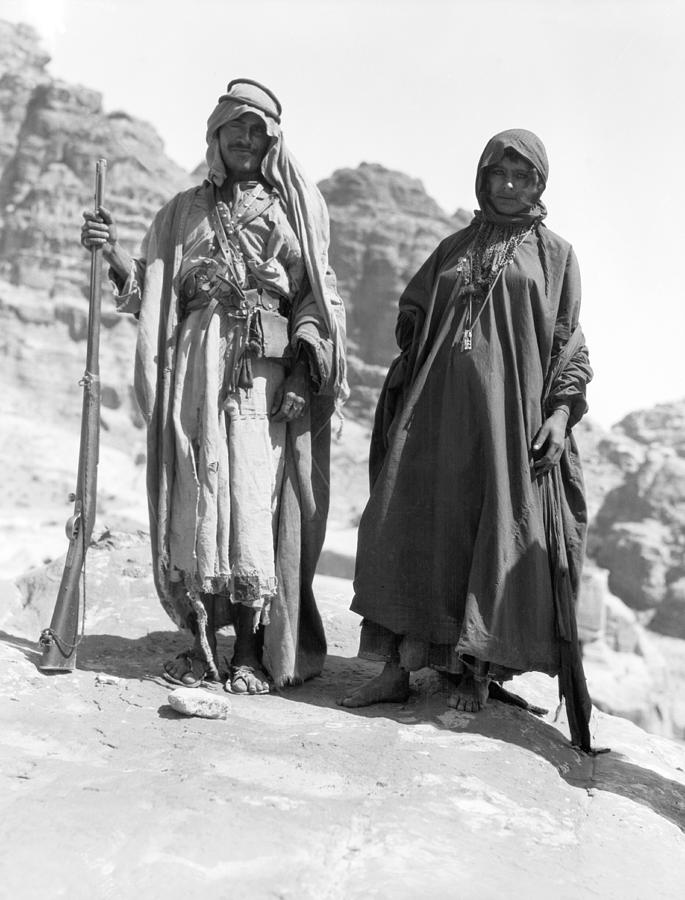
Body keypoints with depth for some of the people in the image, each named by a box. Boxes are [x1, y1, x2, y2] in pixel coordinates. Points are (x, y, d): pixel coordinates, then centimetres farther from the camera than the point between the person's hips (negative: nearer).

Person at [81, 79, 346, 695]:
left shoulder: (297, 205, 14)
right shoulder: (185, 211, 19)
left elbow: (316, 293, 5)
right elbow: (149, 292, 14)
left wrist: (305, 355, -8)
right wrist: (113, 251, -3)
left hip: (264, 368, -2)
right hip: (195, 366, 2)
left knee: (254, 498, -8)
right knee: (193, 499, -2)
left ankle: (252, 652, -1)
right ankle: (202, 643, 7)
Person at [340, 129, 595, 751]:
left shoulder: (556, 254, 11)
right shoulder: (454, 248, 18)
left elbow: (569, 342, 6)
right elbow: (412, 318, 18)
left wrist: (561, 409, -7)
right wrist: (408, 398, 6)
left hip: (509, 411, -2)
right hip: (438, 407, 3)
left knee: (499, 531, -2)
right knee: (411, 524, -5)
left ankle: (478, 672, 9)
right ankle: (397, 668, 1)